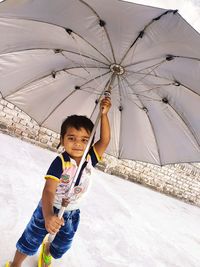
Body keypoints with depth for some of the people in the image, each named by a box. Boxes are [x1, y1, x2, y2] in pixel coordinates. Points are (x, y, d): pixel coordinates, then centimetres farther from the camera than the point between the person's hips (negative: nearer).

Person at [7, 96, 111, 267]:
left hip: (72, 214, 5)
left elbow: (105, 141, -24)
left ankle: (47, 250, 61)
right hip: (49, 209, -4)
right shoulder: (60, 162, -30)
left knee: (61, 248, 26)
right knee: (31, 242, 15)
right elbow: (48, 191, -36)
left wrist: (104, 114, -31)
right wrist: (48, 216, -52)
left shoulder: (90, 159, -16)